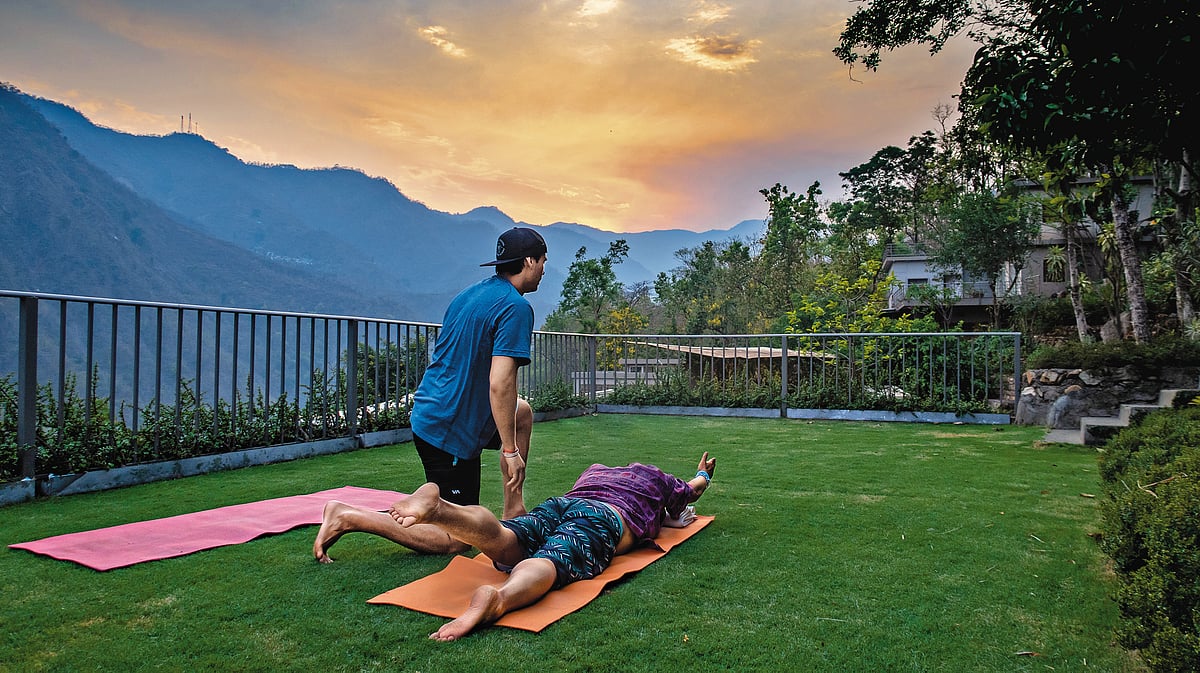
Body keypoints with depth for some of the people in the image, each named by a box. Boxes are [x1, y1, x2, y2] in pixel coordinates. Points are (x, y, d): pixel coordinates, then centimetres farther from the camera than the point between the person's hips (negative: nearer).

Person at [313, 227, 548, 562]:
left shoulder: (467, 295, 11)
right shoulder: (516, 307, -16)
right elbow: (499, 383, -25)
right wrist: (510, 450, -19)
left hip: (429, 411, 10)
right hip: (451, 431, -10)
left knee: (522, 411, 27)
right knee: (454, 541, 1)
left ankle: (514, 510, 29)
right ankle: (348, 517, -4)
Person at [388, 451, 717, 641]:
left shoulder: (595, 470, 45)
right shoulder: (658, 479, 36)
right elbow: (691, 491, 58)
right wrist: (703, 475, 81)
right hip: (602, 516, -4)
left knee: (502, 542, -24)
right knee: (551, 562, -32)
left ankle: (436, 506, -51)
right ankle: (498, 598, -64)